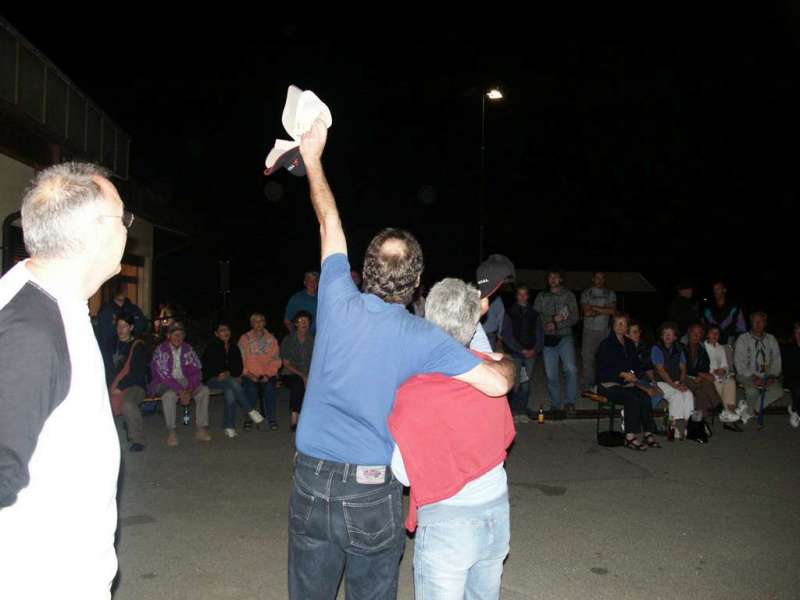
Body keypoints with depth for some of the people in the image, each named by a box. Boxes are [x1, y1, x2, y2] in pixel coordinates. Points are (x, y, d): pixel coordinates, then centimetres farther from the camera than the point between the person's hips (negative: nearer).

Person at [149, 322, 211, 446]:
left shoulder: (188, 349, 3)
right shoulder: (161, 350, -10)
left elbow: (196, 371, 0)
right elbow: (162, 374, -18)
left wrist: (189, 389, -18)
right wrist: (180, 391, -26)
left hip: (184, 381, 4)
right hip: (164, 383, -4)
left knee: (203, 390, -21)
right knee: (169, 394, -37)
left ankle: (201, 429, -19)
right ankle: (171, 432, -26)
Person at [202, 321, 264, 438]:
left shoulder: (234, 348, 15)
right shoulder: (212, 347, 1)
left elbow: (239, 366, 15)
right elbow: (207, 366, -3)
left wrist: (228, 373, -3)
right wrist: (220, 374, -13)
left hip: (231, 379, 4)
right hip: (212, 380, -4)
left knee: (230, 393, -31)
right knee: (233, 383, -35)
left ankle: (229, 427, -24)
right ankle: (251, 411, -27)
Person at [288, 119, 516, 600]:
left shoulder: (339, 304, -8)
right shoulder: (423, 338, -13)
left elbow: (330, 224, 5)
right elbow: (497, 384, -13)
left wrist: (313, 158, 19)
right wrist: (508, 363, 11)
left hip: (312, 482, 2)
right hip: (374, 492, -2)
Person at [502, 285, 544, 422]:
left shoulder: (534, 314, 13)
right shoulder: (510, 313, 6)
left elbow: (540, 334, 11)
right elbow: (507, 335, 0)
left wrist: (535, 349, -5)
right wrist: (521, 350, -8)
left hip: (531, 353, 2)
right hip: (515, 353, -2)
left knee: (526, 384, 0)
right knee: (515, 384, -11)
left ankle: (522, 411, 9)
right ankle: (514, 412, -2)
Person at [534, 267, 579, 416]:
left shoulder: (569, 295, 6)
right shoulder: (541, 296, 10)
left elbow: (574, 318, -1)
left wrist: (556, 324, -12)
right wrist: (554, 318, -11)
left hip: (564, 338, -1)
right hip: (548, 339, 1)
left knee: (571, 369, -18)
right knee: (551, 375, 2)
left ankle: (570, 402, -5)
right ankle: (555, 405, 14)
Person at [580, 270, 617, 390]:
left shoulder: (610, 293, 12)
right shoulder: (586, 293, 5)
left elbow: (613, 311, -2)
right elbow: (586, 313, -6)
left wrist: (595, 308, -6)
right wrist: (604, 310, -3)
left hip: (605, 331, 2)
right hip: (590, 331, -1)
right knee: (588, 359, -5)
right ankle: (588, 387, 0)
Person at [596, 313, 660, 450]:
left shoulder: (630, 344, 16)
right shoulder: (606, 344, -4)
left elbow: (637, 365, 21)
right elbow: (602, 370, -11)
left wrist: (634, 375, -2)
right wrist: (622, 374, -18)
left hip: (626, 383, 6)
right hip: (608, 384, -6)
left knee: (645, 397, -24)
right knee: (632, 398, -31)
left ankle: (648, 434, -21)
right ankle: (630, 437, -29)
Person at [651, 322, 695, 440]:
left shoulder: (678, 349, 14)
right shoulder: (657, 348, -3)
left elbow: (683, 368, 12)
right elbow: (660, 370, -11)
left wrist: (682, 382, -7)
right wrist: (674, 385, -18)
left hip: (676, 382, 4)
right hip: (661, 383, -4)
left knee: (689, 394, -25)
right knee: (677, 395, -31)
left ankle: (686, 426, -27)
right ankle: (675, 425, -24)